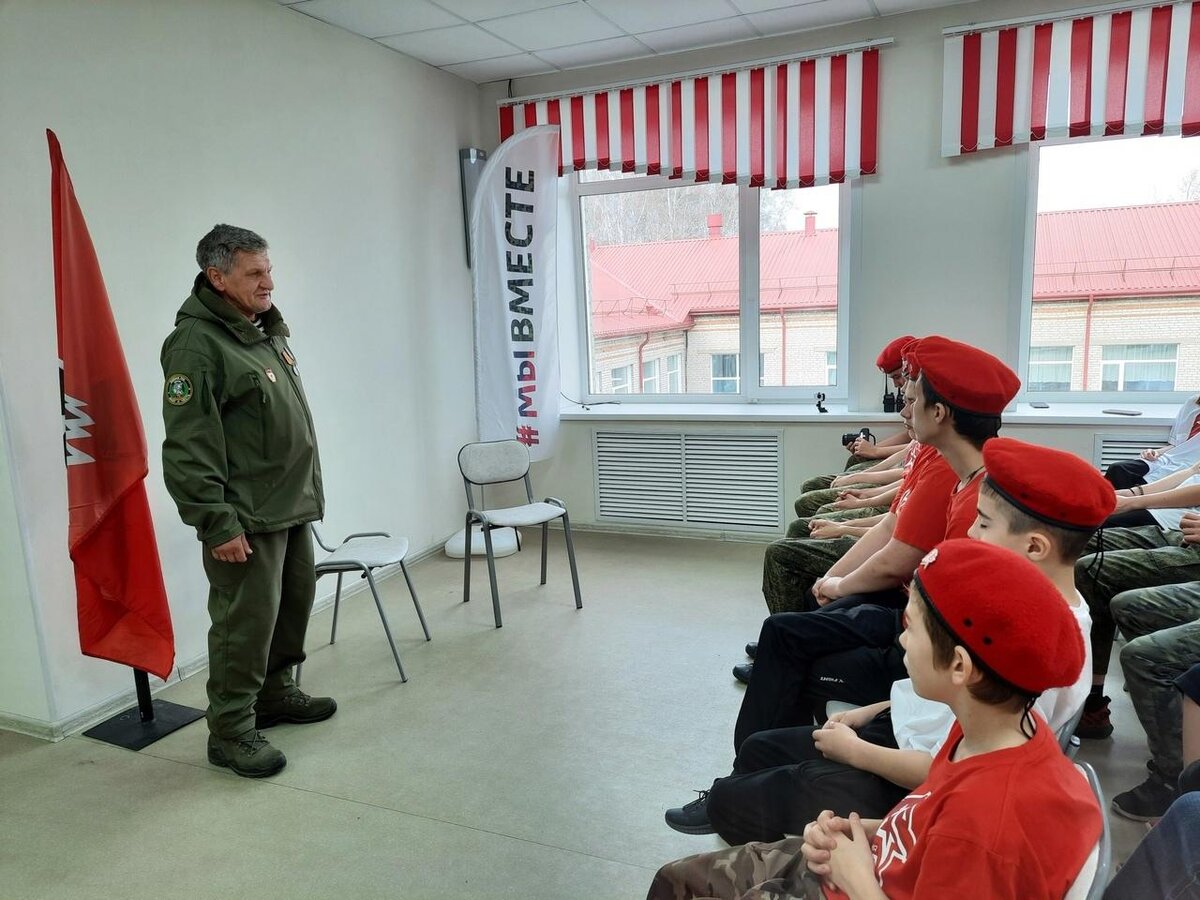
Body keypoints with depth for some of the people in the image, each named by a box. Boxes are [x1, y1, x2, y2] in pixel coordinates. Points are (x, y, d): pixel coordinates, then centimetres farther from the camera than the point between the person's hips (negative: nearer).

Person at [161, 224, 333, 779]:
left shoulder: (267, 327, 13)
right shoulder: (196, 344, -15)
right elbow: (188, 447, -20)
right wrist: (217, 523, -22)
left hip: (292, 506, 9)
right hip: (245, 518, -9)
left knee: (295, 601, 17)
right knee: (246, 620, -3)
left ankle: (274, 692, 35)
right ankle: (230, 731, 12)